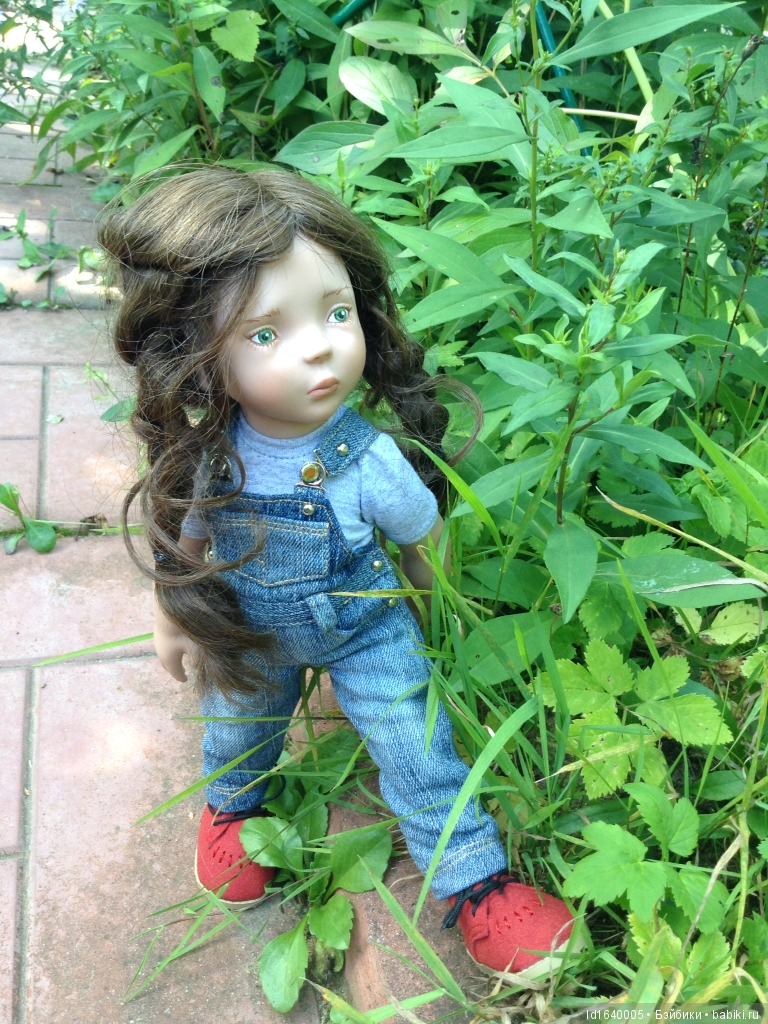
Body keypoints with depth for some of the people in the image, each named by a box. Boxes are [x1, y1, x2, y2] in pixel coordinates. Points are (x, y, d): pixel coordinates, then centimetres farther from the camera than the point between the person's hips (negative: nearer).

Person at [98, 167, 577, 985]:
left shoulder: (370, 460, -33)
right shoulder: (202, 458, -28)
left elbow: (424, 535, -12)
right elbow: (181, 540, -6)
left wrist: (428, 606, 5)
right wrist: (172, 617, 7)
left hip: (368, 628, -2)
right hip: (251, 636, 2)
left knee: (416, 747, 4)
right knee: (238, 727, 27)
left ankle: (476, 884, 27)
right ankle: (232, 806, 63)